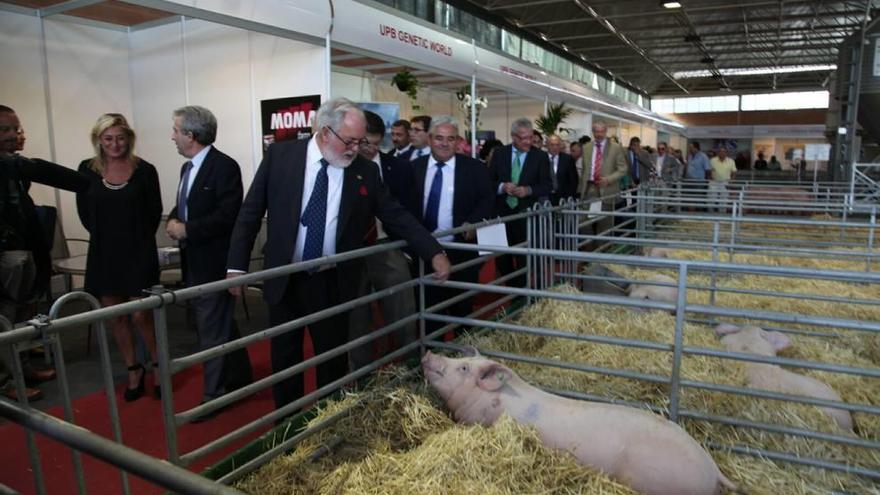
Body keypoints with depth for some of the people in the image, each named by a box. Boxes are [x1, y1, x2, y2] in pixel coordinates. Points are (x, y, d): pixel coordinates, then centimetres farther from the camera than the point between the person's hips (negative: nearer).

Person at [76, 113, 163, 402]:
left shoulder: (144, 170, -6)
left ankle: (158, 365, 18)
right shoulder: (87, 170, 0)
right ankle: (134, 369, 25)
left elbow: (155, 211, 2)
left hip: (139, 251, -3)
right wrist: (104, 235, 9)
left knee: (140, 315, -4)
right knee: (114, 315, 9)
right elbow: (84, 212, 9)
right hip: (104, 253, 3)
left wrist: (140, 239, 3)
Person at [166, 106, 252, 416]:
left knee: (213, 330, -1)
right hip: (194, 261, 9)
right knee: (220, 325, 19)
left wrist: (186, 229, -19)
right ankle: (240, 380, 34)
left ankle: (214, 396, 12)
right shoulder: (187, 168, 13)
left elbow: (228, 215, -23)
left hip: (214, 262, -9)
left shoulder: (224, 166, -15)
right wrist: (173, 220, -1)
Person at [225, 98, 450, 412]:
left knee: (334, 359, 12)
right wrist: (237, 265, -5)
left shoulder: (365, 171, -3)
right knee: (284, 360, 14)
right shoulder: (280, 155, -5)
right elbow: (250, 212, -2)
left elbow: (396, 216, 2)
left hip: (332, 283, 0)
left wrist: (434, 253, -5)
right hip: (283, 281, 0)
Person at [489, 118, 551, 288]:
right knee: (502, 257, 12)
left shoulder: (540, 156, -1)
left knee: (524, 258, 4)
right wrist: (502, 186, -17)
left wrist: (529, 190, -19)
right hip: (502, 212, 2)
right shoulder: (499, 153, 3)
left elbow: (547, 186, -2)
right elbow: (489, 181, 3)